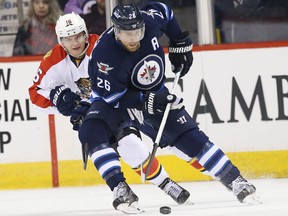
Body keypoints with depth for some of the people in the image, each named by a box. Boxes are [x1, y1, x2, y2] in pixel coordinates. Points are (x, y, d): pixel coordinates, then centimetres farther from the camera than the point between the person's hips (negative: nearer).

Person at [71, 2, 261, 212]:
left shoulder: (150, 20, -24)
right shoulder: (105, 54, -35)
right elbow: (113, 96, -28)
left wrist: (180, 43, 4)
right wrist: (147, 100, -36)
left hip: (154, 93, 3)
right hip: (113, 95, -3)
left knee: (190, 137, -5)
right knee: (92, 132, -31)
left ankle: (235, 181, 5)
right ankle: (120, 189, -29)